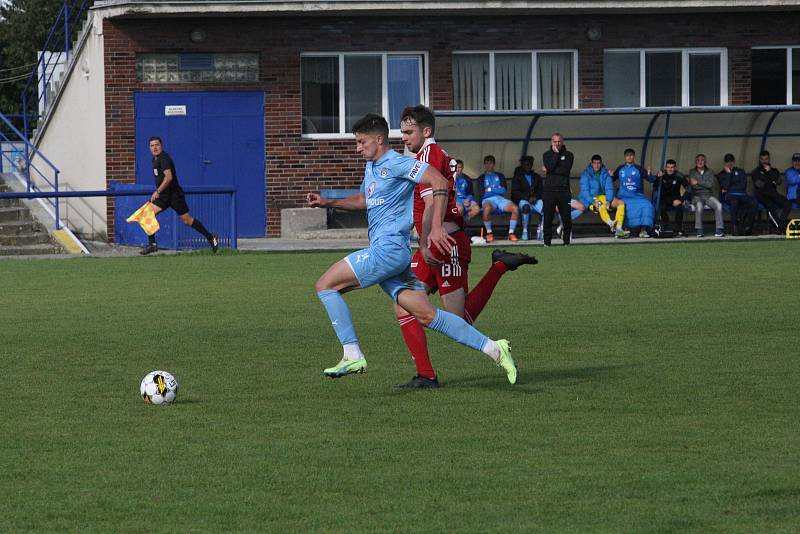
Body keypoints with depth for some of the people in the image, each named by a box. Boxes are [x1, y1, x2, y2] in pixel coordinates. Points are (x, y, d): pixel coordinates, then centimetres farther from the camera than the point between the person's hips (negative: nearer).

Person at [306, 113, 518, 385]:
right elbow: (363, 199, 39)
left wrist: (436, 227, -21)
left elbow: (439, 182, -16)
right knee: (427, 314, 1)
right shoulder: (371, 167, 21)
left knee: (325, 285, -8)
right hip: (386, 252, 9)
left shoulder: (396, 163, -8)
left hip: (389, 248, -9)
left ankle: (353, 356, -9)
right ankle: (493, 349, 0)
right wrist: (328, 202, 25)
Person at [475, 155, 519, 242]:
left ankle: (511, 233, -17)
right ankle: (489, 233, -25)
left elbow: (503, 190, 8)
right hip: (488, 200, -2)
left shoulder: (500, 176, 25)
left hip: (500, 198, 2)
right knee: (487, 208, -41)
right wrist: (497, 189, 2)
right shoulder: (481, 178, 21)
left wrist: (490, 189, 2)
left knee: (515, 208, -29)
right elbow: (481, 193, 5)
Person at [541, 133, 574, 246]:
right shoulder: (547, 155, 12)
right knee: (547, 217, -1)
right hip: (549, 190, 1)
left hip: (563, 190, 0)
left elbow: (566, 170, -7)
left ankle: (567, 241, 8)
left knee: (566, 218, -2)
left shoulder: (568, 155, 8)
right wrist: (556, 154, -4)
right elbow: (550, 167, -8)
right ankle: (547, 242, 5)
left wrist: (549, 170, -4)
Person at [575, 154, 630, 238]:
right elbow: (584, 190, -10)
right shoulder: (586, 174, -4)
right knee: (602, 207, -37)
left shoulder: (605, 173, 7)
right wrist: (593, 202, -23)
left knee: (621, 203, -15)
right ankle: (611, 224, -66)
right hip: (590, 199, -5)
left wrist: (608, 201, -16)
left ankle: (619, 229, -28)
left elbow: (609, 188, 3)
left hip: (603, 197, 5)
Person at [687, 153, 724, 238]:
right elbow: (693, 185, -4)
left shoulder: (710, 172, 12)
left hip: (708, 196, 2)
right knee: (699, 205, -37)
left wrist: (698, 182, -9)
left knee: (718, 205, -29)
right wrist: (705, 184, -11)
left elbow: (710, 184, -5)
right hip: (697, 196, -2)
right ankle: (699, 230, -33)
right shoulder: (692, 172, 12)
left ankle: (719, 230, -29)